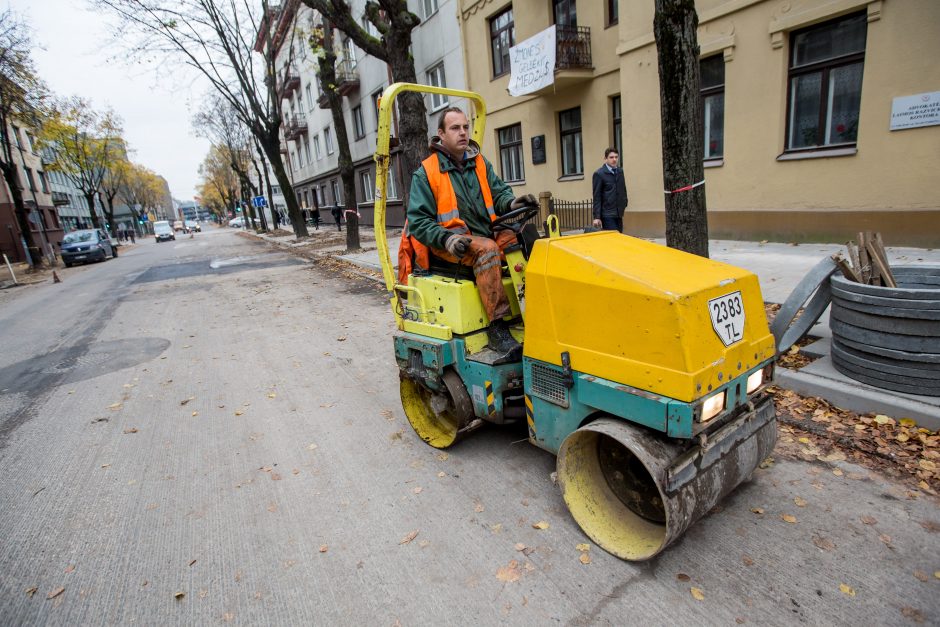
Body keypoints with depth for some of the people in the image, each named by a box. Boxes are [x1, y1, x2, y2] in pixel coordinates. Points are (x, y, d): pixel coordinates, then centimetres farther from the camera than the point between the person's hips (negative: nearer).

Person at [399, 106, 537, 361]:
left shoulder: (479, 163, 17)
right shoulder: (426, 173, 0)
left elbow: (498, 192, 12)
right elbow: (417, 220, -6)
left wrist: (512, 203, -14)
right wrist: (447, 239, -23)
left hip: (486, 232, 5)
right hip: (450, 241, -5)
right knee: (486, 248, -35)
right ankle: (497, 328, -35)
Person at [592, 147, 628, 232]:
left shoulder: (620, 171, 13)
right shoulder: (599, 174, -7)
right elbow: (597, 197, -10)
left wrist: (624, 204, 14)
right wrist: (597, 217, -13)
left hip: (618, 214, 7)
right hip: (607, 215, -6)